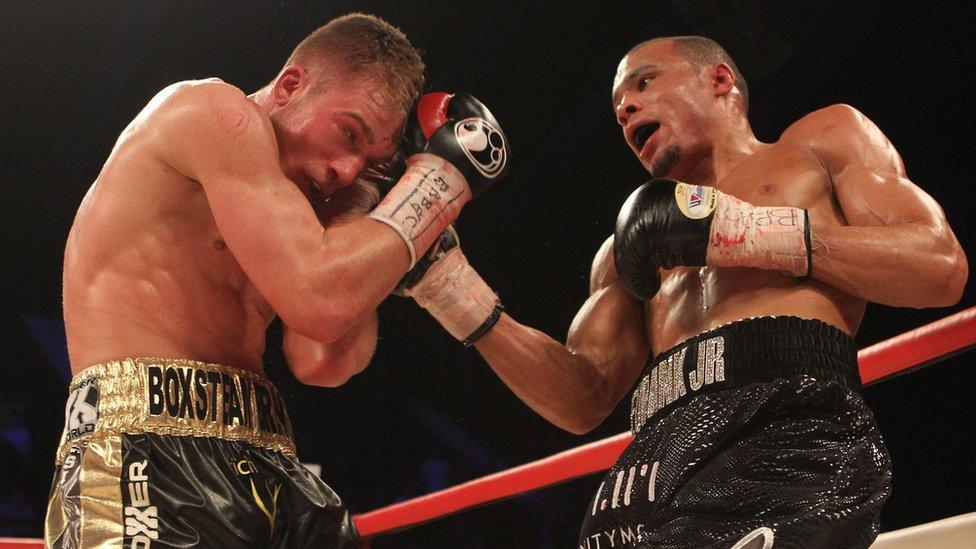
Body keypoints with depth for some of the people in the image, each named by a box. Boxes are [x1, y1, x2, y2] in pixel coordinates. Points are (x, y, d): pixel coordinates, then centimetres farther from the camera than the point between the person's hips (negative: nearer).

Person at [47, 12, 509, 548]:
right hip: (150, 452, -9)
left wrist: (365, 202, 10)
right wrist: (440, 173, -4)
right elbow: (322, 303, -15)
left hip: (262, 469, 9)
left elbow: (321, 365, 5)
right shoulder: (216, 109, -3)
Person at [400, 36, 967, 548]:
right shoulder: (627, 247, 33)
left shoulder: (823, 140, 22)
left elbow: (941, 268, 5)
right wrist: (445, 278, 9)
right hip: (655, 460, 5)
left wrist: (739, 230, -1)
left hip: (792, 428, -4)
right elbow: (584, 399, 18)